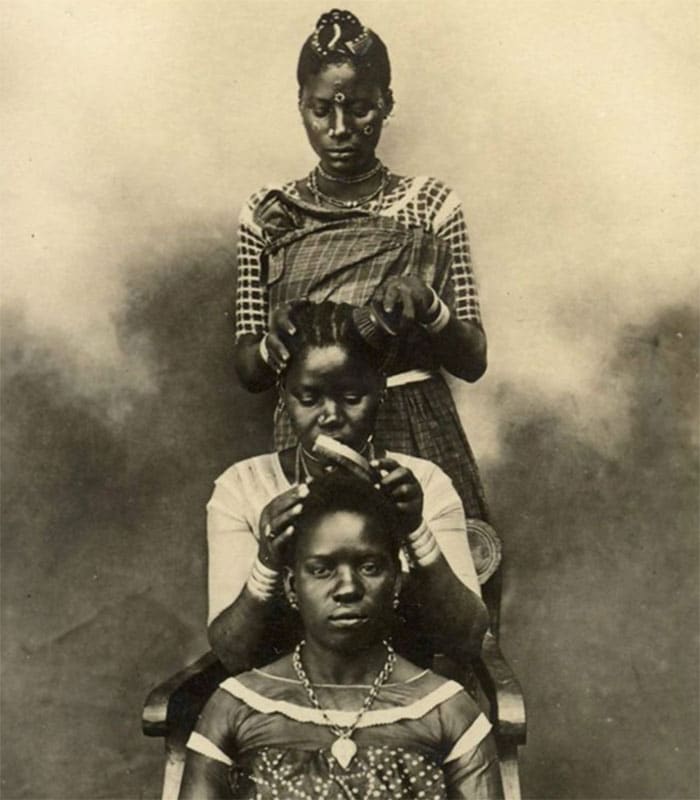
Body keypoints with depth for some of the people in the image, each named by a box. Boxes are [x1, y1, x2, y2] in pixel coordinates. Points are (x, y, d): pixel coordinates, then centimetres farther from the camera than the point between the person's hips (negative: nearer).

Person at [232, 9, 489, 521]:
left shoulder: (432, 206, 0)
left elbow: (473, 361, -2)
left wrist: (428, 306, -20)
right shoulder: (267, 215, 3)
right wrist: (273, 345, -18)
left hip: (417, 440, 0)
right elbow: (247, 371, 3)